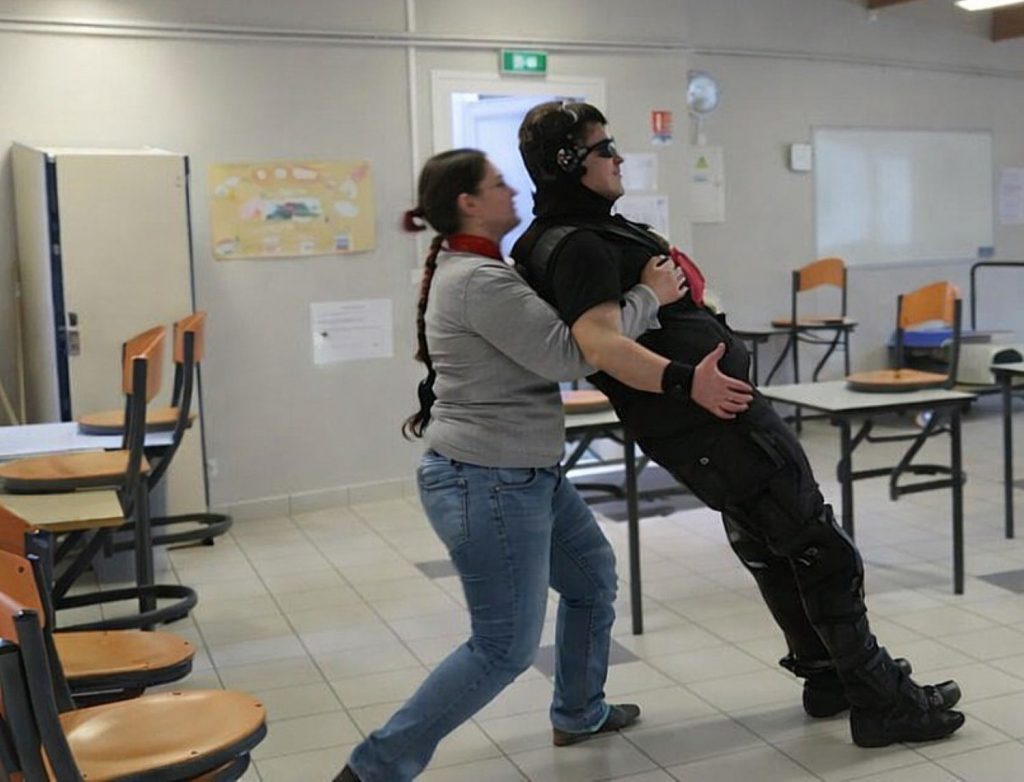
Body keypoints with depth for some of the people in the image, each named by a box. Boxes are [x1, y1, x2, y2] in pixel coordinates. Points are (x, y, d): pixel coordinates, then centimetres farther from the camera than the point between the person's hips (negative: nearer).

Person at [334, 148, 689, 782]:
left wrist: (644, 286, 4)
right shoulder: (479, 282, -21)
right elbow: (567, 354, -25)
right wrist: (648, 297, -14)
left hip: (525, 474, 11)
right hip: (487, 483, -11)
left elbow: (549, 336, 14)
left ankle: (580, 713, 42)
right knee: (506, 647, -3)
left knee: (592, 577, 24)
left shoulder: (478, 271, 13)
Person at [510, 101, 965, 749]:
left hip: (714, 409, 11)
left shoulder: (582, 231, 13)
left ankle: (830, 679, 34)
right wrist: (685, 379, -41)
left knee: (774, 547, 21)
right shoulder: (578, 246, -19)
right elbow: (601, 343, -33)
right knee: (824, 552, -2)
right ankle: (885, 704, 8)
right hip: (715, 415, -11)